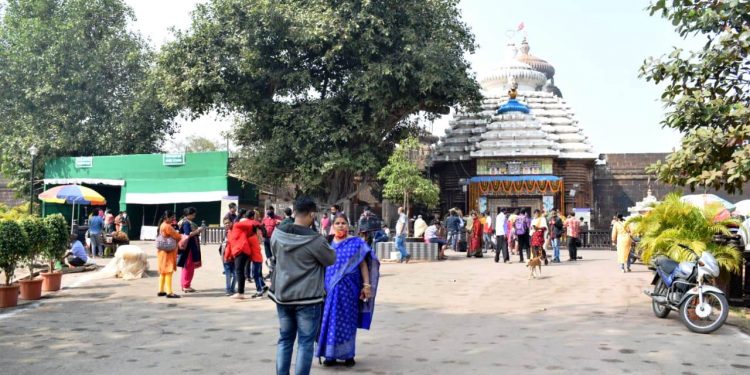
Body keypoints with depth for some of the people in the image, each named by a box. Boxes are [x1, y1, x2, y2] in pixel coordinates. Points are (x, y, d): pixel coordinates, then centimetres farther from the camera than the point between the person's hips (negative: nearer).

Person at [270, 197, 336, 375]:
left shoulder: (277, 234, -3)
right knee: (306, 342, 5)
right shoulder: (314, 239, -19)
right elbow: (331, 260, -3)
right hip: (307, 297, -5)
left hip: (282, 295, 5)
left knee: (285, 339, 16)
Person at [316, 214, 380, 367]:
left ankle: (348, 354, 15)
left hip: (348, 288, -2)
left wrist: (367, 285, -9)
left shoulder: (356, 243, 0)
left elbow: (363, 264, -1)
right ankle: (331, 354, 14)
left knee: (347, 321, 4)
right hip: (331, 289, 2)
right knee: (330, 320, 4)